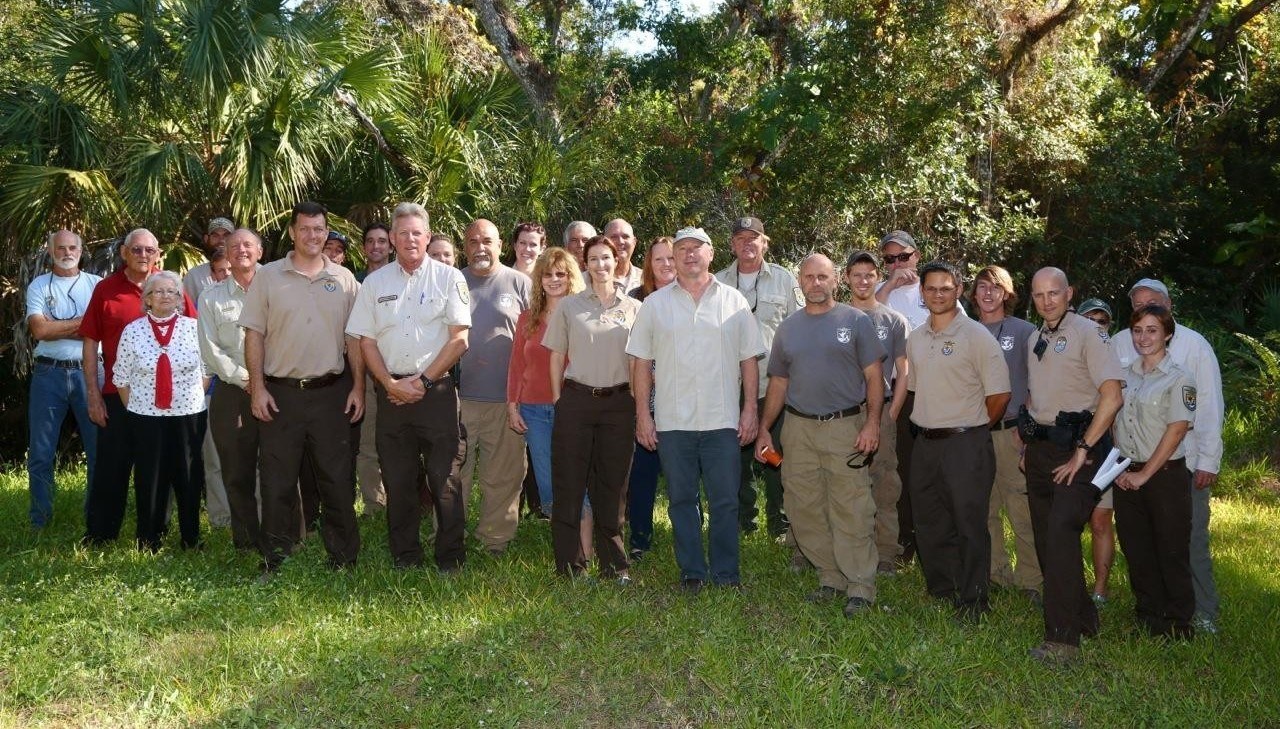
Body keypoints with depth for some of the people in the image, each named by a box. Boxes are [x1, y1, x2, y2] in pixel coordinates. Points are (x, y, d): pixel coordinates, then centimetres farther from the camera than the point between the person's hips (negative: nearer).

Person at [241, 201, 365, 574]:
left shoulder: (344, 279, 6)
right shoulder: (268, 276, 2)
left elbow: (354, 338, 8)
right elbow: (254, 335, 1)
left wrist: (358, 386, 1)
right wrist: (257, 388, -6)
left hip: (331, 392, 1)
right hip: (280, 392, -1)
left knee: (336, 477, 7)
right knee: (277, 480, 6)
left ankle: (343, 555, 18)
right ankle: (275, 557, 17)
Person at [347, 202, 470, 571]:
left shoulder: (448, 278, 1)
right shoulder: (375, 282, 10)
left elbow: (459, 339, -4)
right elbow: (366, 340, 7)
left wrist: (422, 380, -9)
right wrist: (392, 384, -5)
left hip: (436, 389, -3)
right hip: (392, 391, 3)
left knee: (444, 478, -2)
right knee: (397, 479, 8)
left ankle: (450, 556, 8)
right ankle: (404, 557, 19)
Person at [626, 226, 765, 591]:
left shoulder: (734, 302, 6)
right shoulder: (654, 304, 6)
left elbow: (749, 360, 6)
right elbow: (641, 362, 5)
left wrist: (750, 410, 0)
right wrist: (643, 415, -1)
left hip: (723, 420, 0)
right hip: (672, 421, 1)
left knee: (725, 500, 3)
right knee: (682, 500, 8)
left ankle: (726, 572, 15)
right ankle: (692, 571, 19)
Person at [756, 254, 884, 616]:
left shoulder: (856, 321, 1)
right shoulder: (788, 328, 13)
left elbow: (874, 375, -2)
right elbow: (778, 383, 17)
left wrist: (872, 422, -12)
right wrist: (764, 429, 11)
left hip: (845, 426, -4)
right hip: (798, 429, 4)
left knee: (851, 511, -6)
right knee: (805, 510, 6)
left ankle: (860, 586, 2)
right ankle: (830, 578, 19)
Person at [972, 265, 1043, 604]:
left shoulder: (1024, 331, 3)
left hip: (1012, 432, -3)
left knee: (1022, 510, -6)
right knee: (983, 509, 8)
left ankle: (1030, 579, 4)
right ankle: (996, 571, 20)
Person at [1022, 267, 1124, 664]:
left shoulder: (1087, 333, -9)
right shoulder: (1035, 340, 15)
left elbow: (1112, 396, -18)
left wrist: (1082, 450, -18)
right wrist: (1028, 443, 14)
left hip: (1076, 448, -8)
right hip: (1041, 448, 8)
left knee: (1061, 535, -18)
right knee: (1045, 538, 11)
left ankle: (1063, 639, -15)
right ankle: (1082, 618, 26)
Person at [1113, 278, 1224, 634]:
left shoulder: (1194, 344, -3)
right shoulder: (1121, 345, 2)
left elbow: (1210, 405, -3)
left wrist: (1208, 461, -7)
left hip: (1184, 463, -3)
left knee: (1191, 539, 1)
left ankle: (1203, 613, 12)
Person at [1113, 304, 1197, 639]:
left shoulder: (1178, 378, -7)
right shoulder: (1125, 374, 9)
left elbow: (1176, 430, -12)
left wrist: (1144, 474, -13)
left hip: (1166, 474, -5)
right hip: (1127, 477, 5)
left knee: (1171, 550, 1)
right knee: (1136, 549, 10)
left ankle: (1178, 621, 15)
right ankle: (1149, 615, 23)